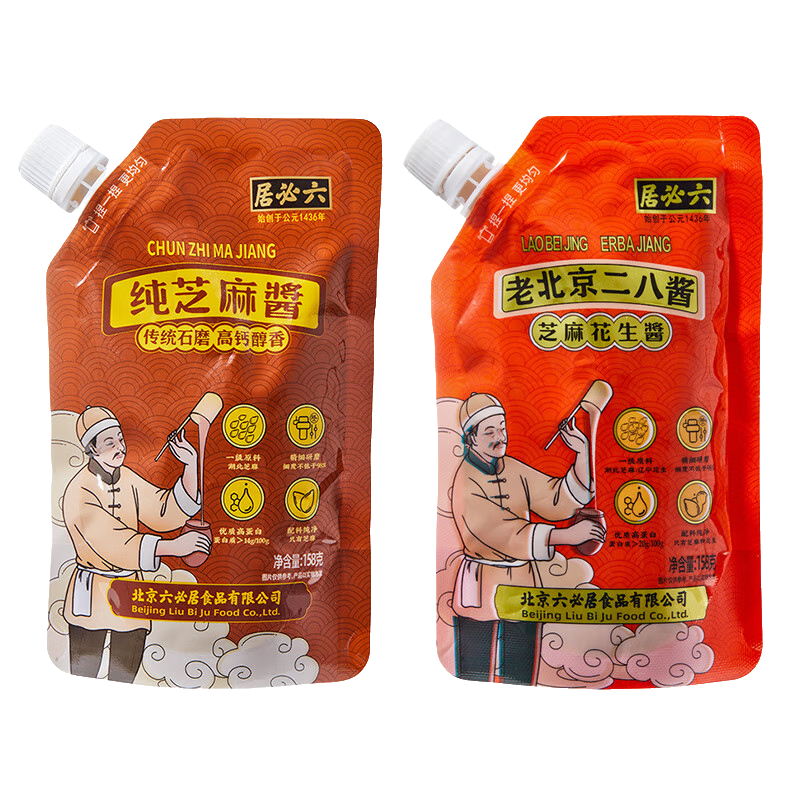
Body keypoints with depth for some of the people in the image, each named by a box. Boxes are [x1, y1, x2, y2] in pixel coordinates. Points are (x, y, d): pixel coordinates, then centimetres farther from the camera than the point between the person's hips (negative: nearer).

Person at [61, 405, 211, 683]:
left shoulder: (127, 478, 3)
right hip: (92, 592, -5)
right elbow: (115, 544, -26)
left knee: (125, 675, 13)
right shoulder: (78, 493, -17)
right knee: (83, 676, 5)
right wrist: (174, 547, -30)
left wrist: (191, 465, -11)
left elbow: (166, 512, 0)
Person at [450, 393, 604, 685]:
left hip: (524, 584, 7)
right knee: (482, 677, 0)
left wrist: (582, 454, -9)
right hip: (484, 591, -6)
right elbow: (498, 534, -25)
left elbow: (558, 500, 3)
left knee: (522, 677, 14)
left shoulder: (513, 469, 7)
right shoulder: (466, 482, -16)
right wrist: (566, 535, -27)